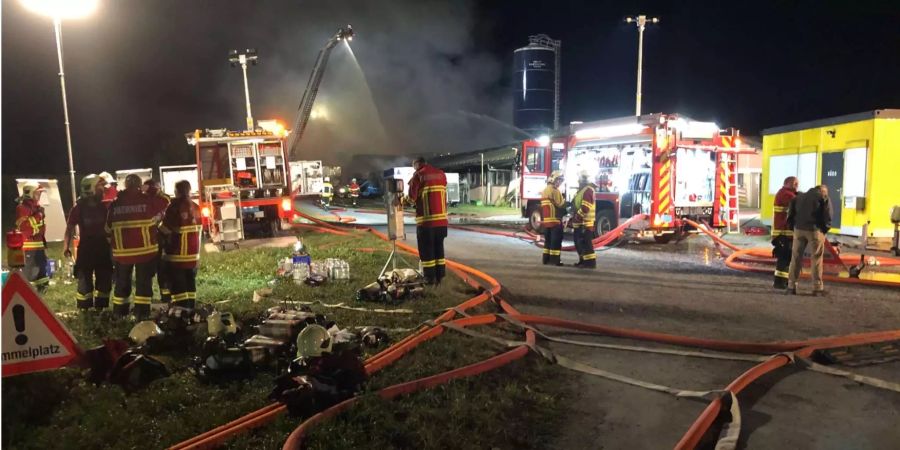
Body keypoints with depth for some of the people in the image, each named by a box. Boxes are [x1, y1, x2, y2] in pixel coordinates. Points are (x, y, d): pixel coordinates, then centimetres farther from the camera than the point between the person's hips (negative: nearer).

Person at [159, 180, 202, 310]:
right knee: (190, 282, 15)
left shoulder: (175, 206, -15)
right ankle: (191, 308, 19)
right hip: (193, 251, 7)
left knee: (178, 284, -2)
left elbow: (165, 229, -13)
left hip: (177, 252, -6)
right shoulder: (195, 207, 6)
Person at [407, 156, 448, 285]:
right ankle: (439, 276, 17)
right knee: (439, 247, 15)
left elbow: (412, 198, -7)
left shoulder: (418, 175, -4)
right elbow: (443, 193, 13)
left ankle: (430, 278, 6)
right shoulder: (441, 173, 10)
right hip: (441, 218, 5)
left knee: (426, 249, 4)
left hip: (426, 219, -5)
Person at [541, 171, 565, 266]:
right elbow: (560, 205, -14)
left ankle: (546, 259, 16)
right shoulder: (555, 191, -14)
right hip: (554, 220, -9)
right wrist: (566, 201, 4)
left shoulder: (545, 190, 16)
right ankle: (554, 260, -6)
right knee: (556, 240, -5)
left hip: (545, 220, 9)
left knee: (548, 239, 14)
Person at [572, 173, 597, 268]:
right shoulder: (582, 190, 19)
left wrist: (577, 217, -19)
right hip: (579, 223, 11)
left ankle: (590, 262, -7)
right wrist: (574, 219, 22)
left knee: (585, 243, -9)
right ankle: (583, 261, 23)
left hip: (585, 223, -11)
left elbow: (585, 207, -23)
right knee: (579, 243, 15)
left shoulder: (588, 190, -15)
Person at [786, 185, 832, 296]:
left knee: (796, 258, 7)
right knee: (816, 260, 2)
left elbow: (790, 216, 13)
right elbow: (828, 219, -3)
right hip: (815, 230, -3)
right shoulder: (824, 198, 5)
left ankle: (791, 287, 6)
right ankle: (817, 288, 5)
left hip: (798, 229, 3)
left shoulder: (798, 197, 18)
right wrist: (823, 231, 9)